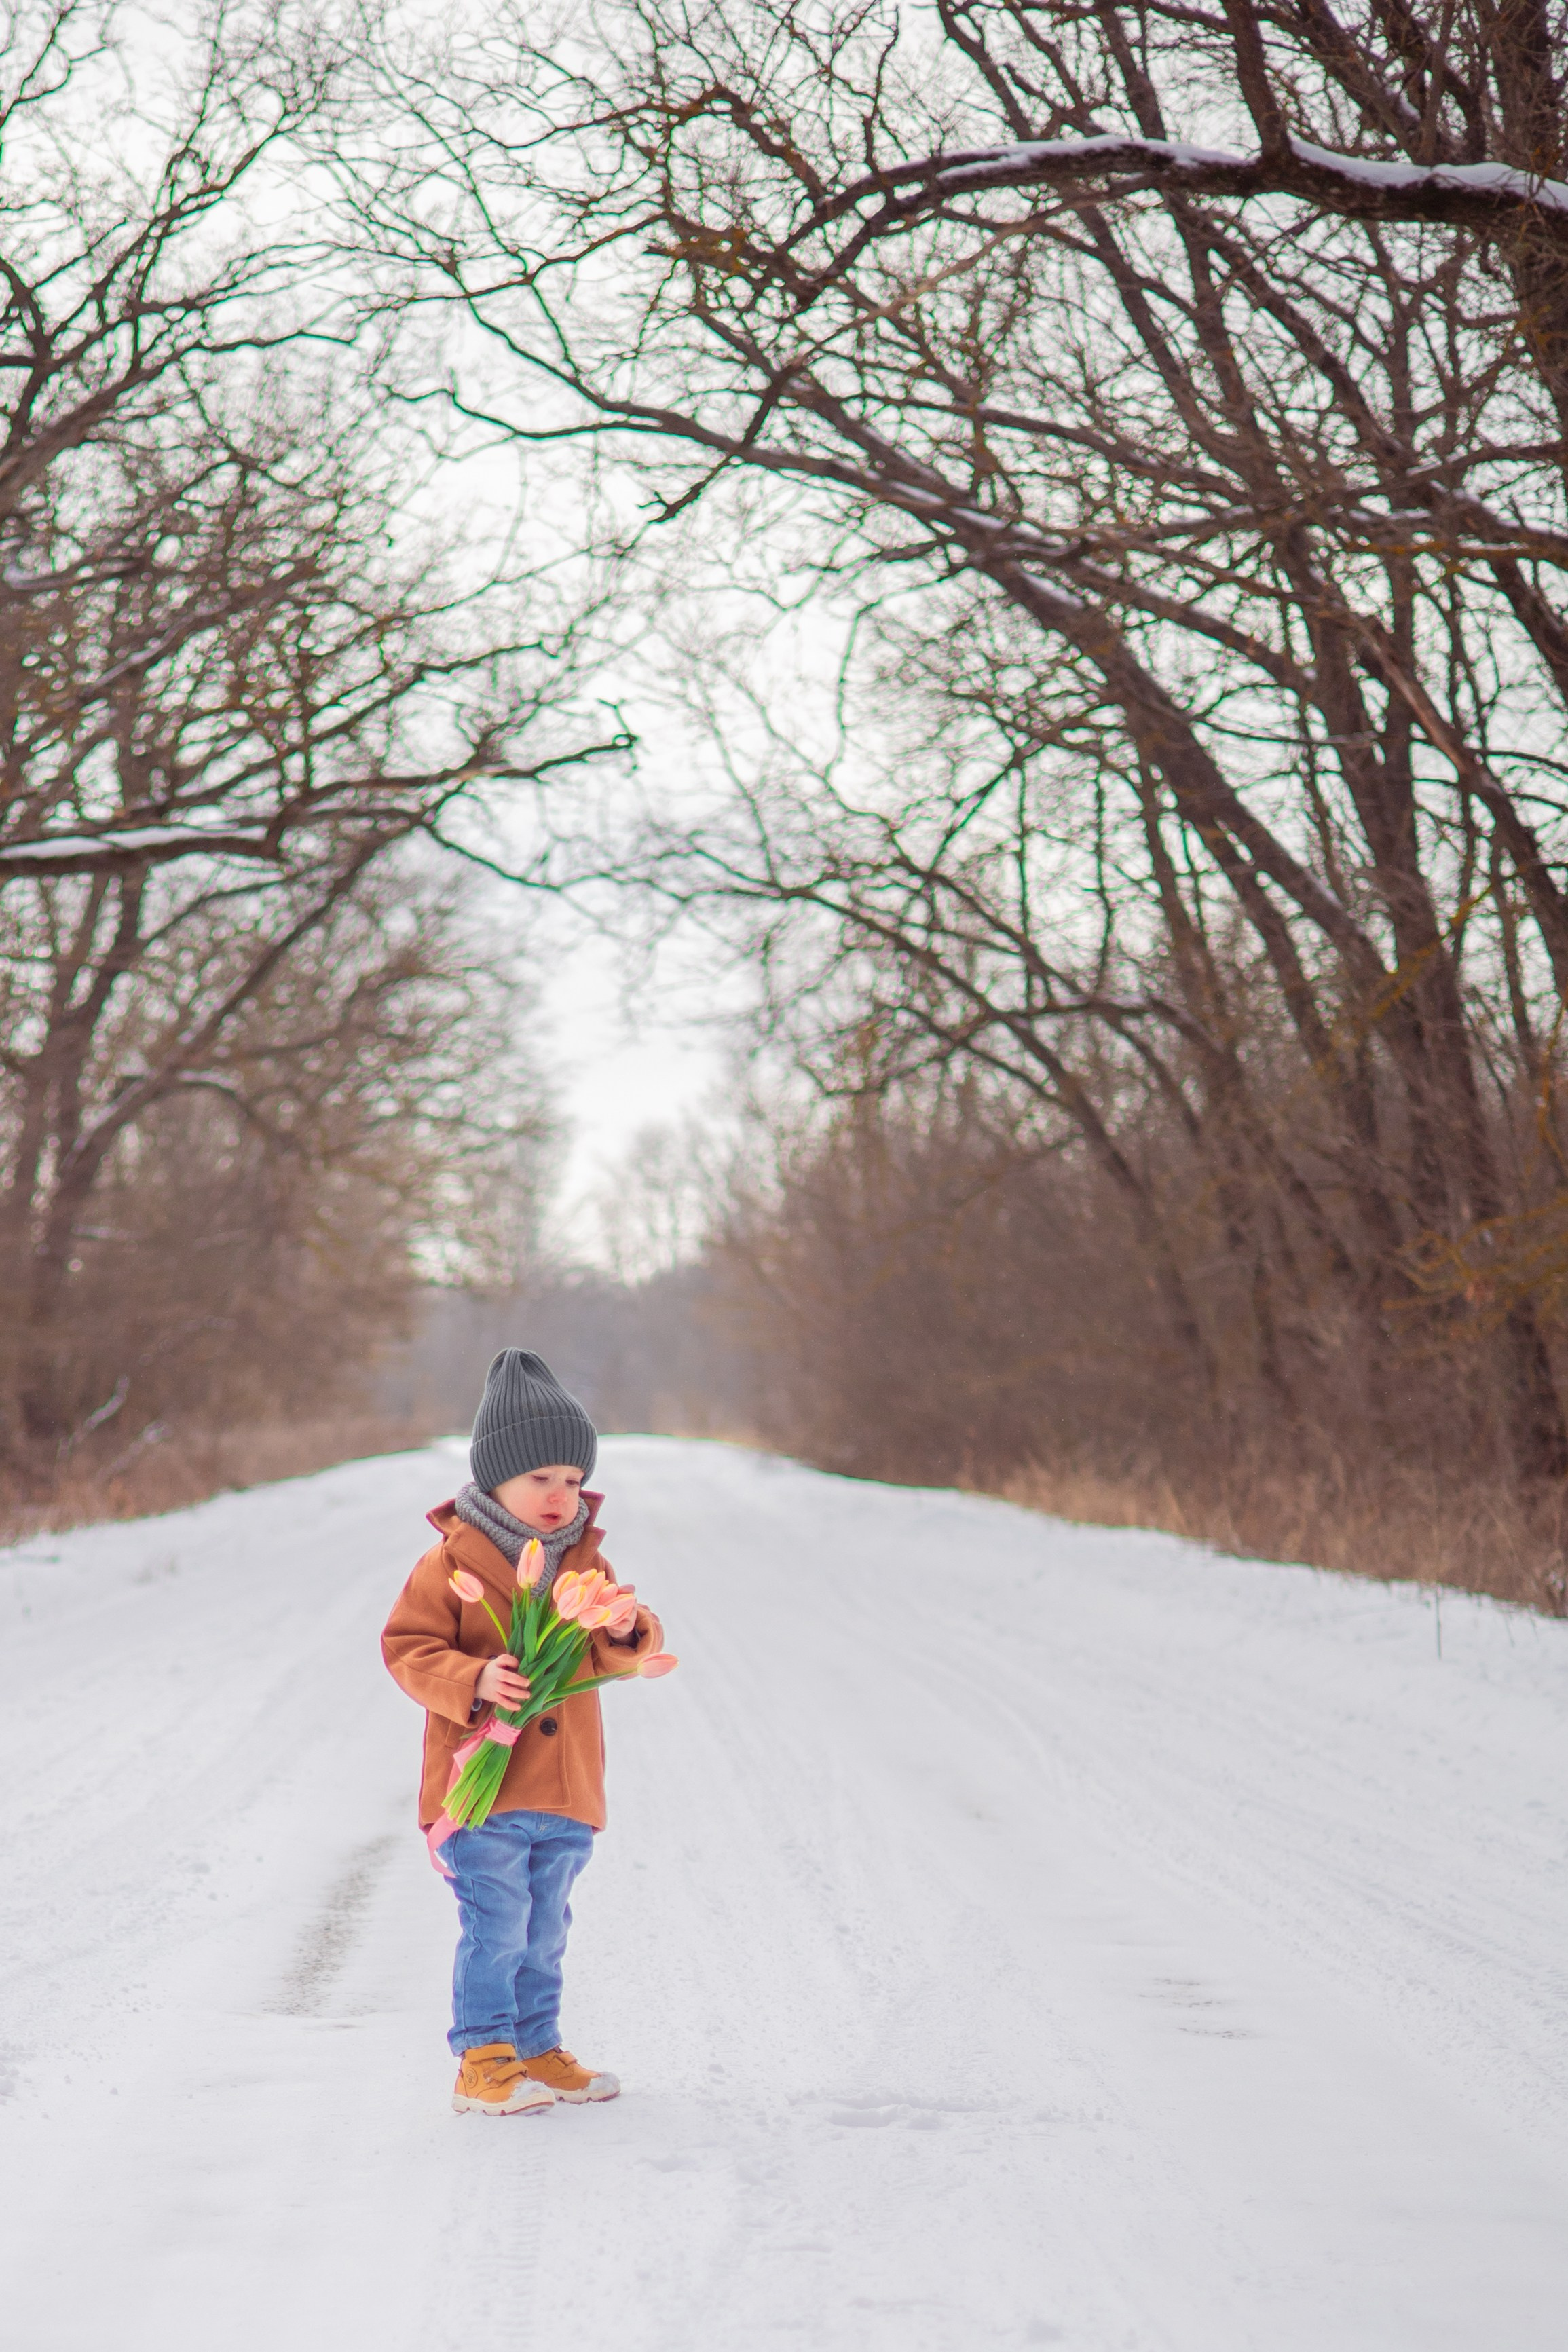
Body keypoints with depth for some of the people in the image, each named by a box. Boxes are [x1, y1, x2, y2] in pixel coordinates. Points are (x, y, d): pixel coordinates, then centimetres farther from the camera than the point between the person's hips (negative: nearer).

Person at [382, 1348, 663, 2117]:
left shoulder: (585, 1563, 9)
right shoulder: (451, 1563, -8)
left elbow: (615, 1660, 11)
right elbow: (407, 1649, -8)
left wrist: (627, 1632, -13)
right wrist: (471, 1681, -25)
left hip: (567, 1793, 6)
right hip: (483, 1791, -6)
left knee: (544, 1933, 15)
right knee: (496, 1930, -8)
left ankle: (536, 2051, 25)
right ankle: (483, 2061, 0)